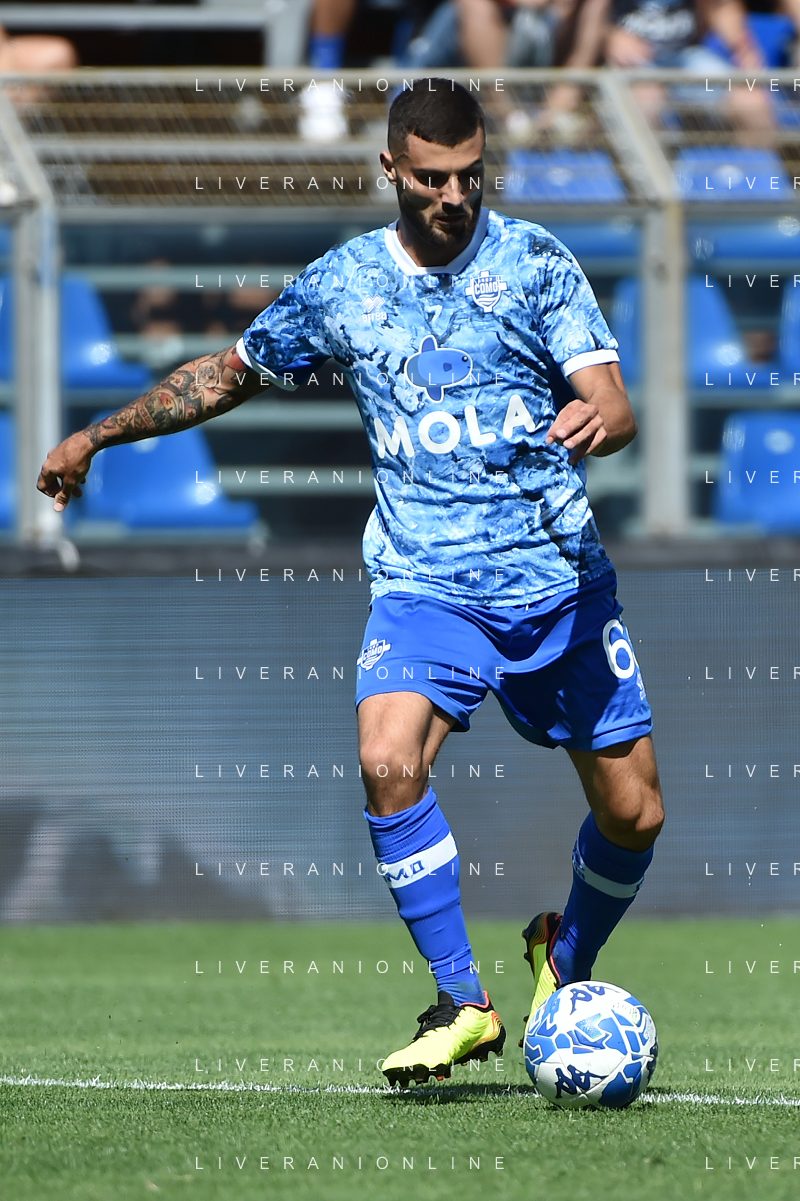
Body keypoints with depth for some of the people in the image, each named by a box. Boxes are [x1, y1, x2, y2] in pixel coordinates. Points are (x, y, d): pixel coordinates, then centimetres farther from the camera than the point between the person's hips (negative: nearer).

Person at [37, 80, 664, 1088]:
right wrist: (99, 436, 19)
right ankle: (463, 1003, -17)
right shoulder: (340, 285, 4)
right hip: (424, 582, 0)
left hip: (562, 584, 0)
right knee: (387, 763, -27)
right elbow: (230, 373, 20)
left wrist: (600, 419, -35)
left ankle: (568, 960, 35)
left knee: (633, 814, 3)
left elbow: (614, 407, -10)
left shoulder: (534, 261, -2)